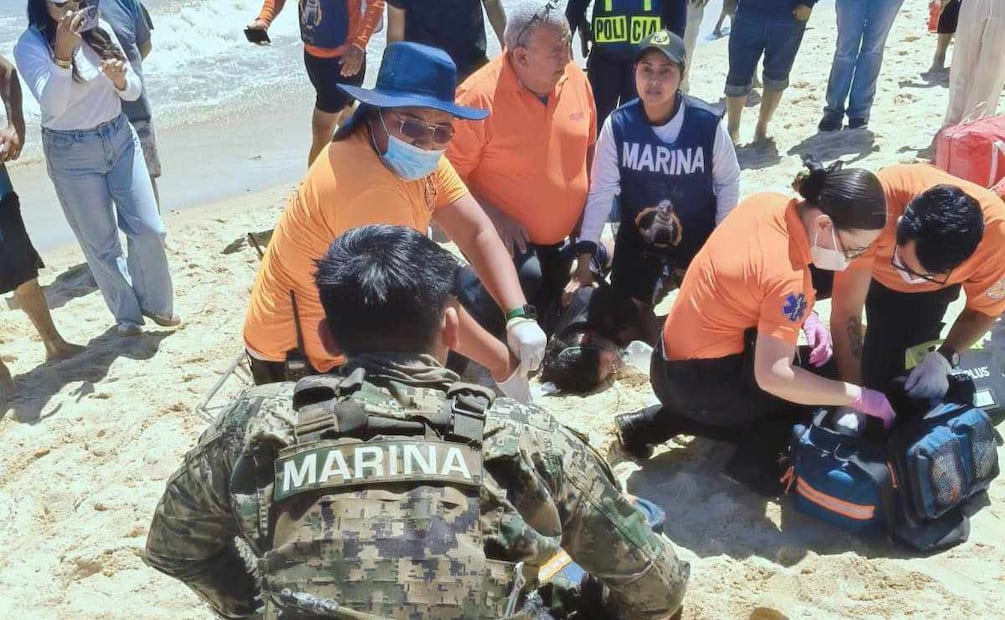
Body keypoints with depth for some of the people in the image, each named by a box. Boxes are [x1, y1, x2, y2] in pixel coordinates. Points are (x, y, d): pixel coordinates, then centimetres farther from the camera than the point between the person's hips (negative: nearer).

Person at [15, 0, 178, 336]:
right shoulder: (29, 45, -12)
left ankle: (155, 303, 25)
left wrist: (120, 78, -19)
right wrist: (63, 53, -38)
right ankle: (126, 313, 26)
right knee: (101, 244, 7)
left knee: (149, 229, 3)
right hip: (71, 152, -3)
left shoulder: (99, 29, 0)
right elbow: (52, 105, -26)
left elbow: (134, 91, 4)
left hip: (120, 137, 4)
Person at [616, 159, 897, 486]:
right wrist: (859, 397, -25)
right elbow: (772, 376, -33)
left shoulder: (768, 203, -7)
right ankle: (753, 463, 8)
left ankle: (652, 423, 21)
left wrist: (804, 316, -3)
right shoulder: (787, 274, -30)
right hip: (695, 381, -8)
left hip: (676, 359, 8)